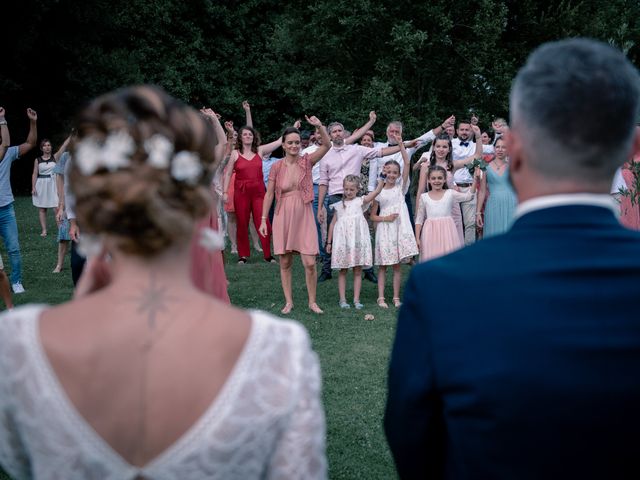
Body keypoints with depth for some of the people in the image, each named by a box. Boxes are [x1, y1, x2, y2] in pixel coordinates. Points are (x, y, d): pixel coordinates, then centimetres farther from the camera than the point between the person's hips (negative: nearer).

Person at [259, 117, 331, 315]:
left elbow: (327, 145, -14)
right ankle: (288, 302, 18)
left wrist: (320, 126, -29)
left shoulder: (306, 161, -1)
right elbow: (269, 194, 2)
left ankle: (312, 302, 10)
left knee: (310, 263, -5)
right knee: (285, 262, 7)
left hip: (304, 216, 0)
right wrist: (263, 219, -1)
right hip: (283, 217, 1)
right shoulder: (277, 167, -2)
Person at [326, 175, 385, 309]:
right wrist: (329, 242, 13)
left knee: (358, 271, 3)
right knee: (343, 271, 5)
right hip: (343, 241, 1)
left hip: (358, 240, -1)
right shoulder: (339, 205, 10)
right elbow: (333, 223, 14)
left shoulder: (360, 201, 5)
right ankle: (343, 299, 10)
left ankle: (356, 300, 8)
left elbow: (376, 192, -7)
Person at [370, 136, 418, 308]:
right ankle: (381, 297, 3)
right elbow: (372, 215, 5)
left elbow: (407, 164, -7)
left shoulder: (401, 187, 5)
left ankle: (396, 297, 10)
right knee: (382, 265, 1)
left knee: (397, 265, 5)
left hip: (399, 229, 1)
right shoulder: (379, 192, 3)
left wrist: (401, 144, -14)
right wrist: (385, 218, -13)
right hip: (384, 229, -1)